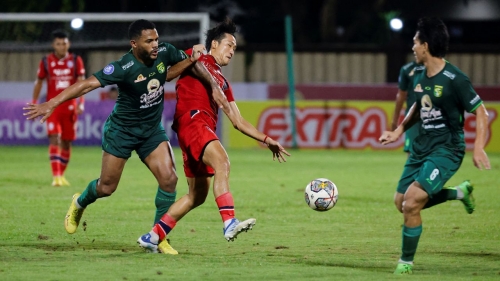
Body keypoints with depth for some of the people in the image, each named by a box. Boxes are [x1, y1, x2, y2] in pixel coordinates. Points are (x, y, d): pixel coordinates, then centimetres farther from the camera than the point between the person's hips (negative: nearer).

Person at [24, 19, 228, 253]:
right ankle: (79, 203, 41)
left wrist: (214, 87, 1)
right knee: (107, 188, 5)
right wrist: (51, 104, -41)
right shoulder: (123, 68, -29)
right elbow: (88, 84, -33)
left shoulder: (165, 53, -13)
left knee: (168, 179, -11)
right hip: (122, 129, -4)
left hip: (152, 129, 4)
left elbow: (193, 63, 8)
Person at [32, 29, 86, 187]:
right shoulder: (46, 62, 1)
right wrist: (34, 104, 8)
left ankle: (62, 175, 26)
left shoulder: (76, 61, 2)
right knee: (54, 139, -16)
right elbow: (39, 83, 11)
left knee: (66, 142, 9)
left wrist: (81, 103, -14)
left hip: (70, 107, 1)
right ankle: (56, 177, -21)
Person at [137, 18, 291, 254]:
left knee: (197, 195, 11)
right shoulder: (197, 60, 12)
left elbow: (238, 121, 27)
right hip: (192, 120, -9)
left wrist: (266, 140, 17)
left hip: (205, 130, 9)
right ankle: (229, 223, -46)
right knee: (222, 161, -30)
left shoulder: (223, 82, 29)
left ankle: (153, 237, 19)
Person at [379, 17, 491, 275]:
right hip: (421, 147, 8)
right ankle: (460, 193, 32)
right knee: (402, 202, 14)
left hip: (446, 150, -8)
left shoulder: (454, 79, -19)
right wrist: (398, 132, 16)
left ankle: (406, 262, 1)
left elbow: (480, 111, -14)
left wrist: (478, 147, -25)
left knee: (411, 202, -18)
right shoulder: (418, 77, 3)